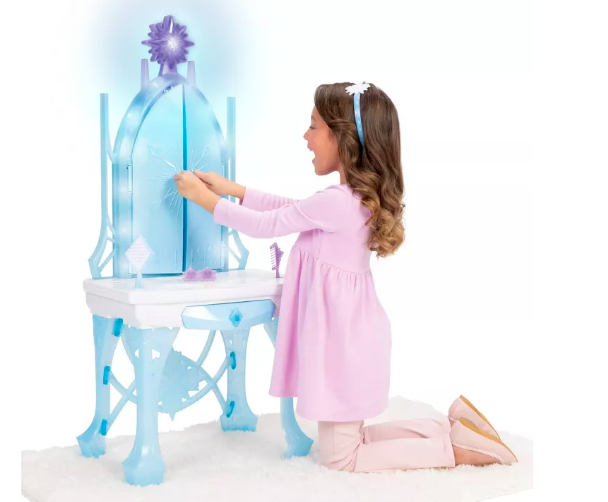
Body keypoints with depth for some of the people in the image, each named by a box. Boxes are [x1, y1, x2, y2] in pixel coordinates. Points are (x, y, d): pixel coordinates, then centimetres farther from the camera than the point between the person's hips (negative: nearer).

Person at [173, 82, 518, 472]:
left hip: (342, 343, -9)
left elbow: (267, 225, -14)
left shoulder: (336, 201, -25)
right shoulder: (359, 197, 4)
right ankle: (455, 425, 17)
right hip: (349, 337, 9)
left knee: (340, 457, 5)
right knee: (349, 437, 22)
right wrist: (231, 188, 14)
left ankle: (454, 448, 2)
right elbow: (294, 209, 15)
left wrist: (205, 199, -2)